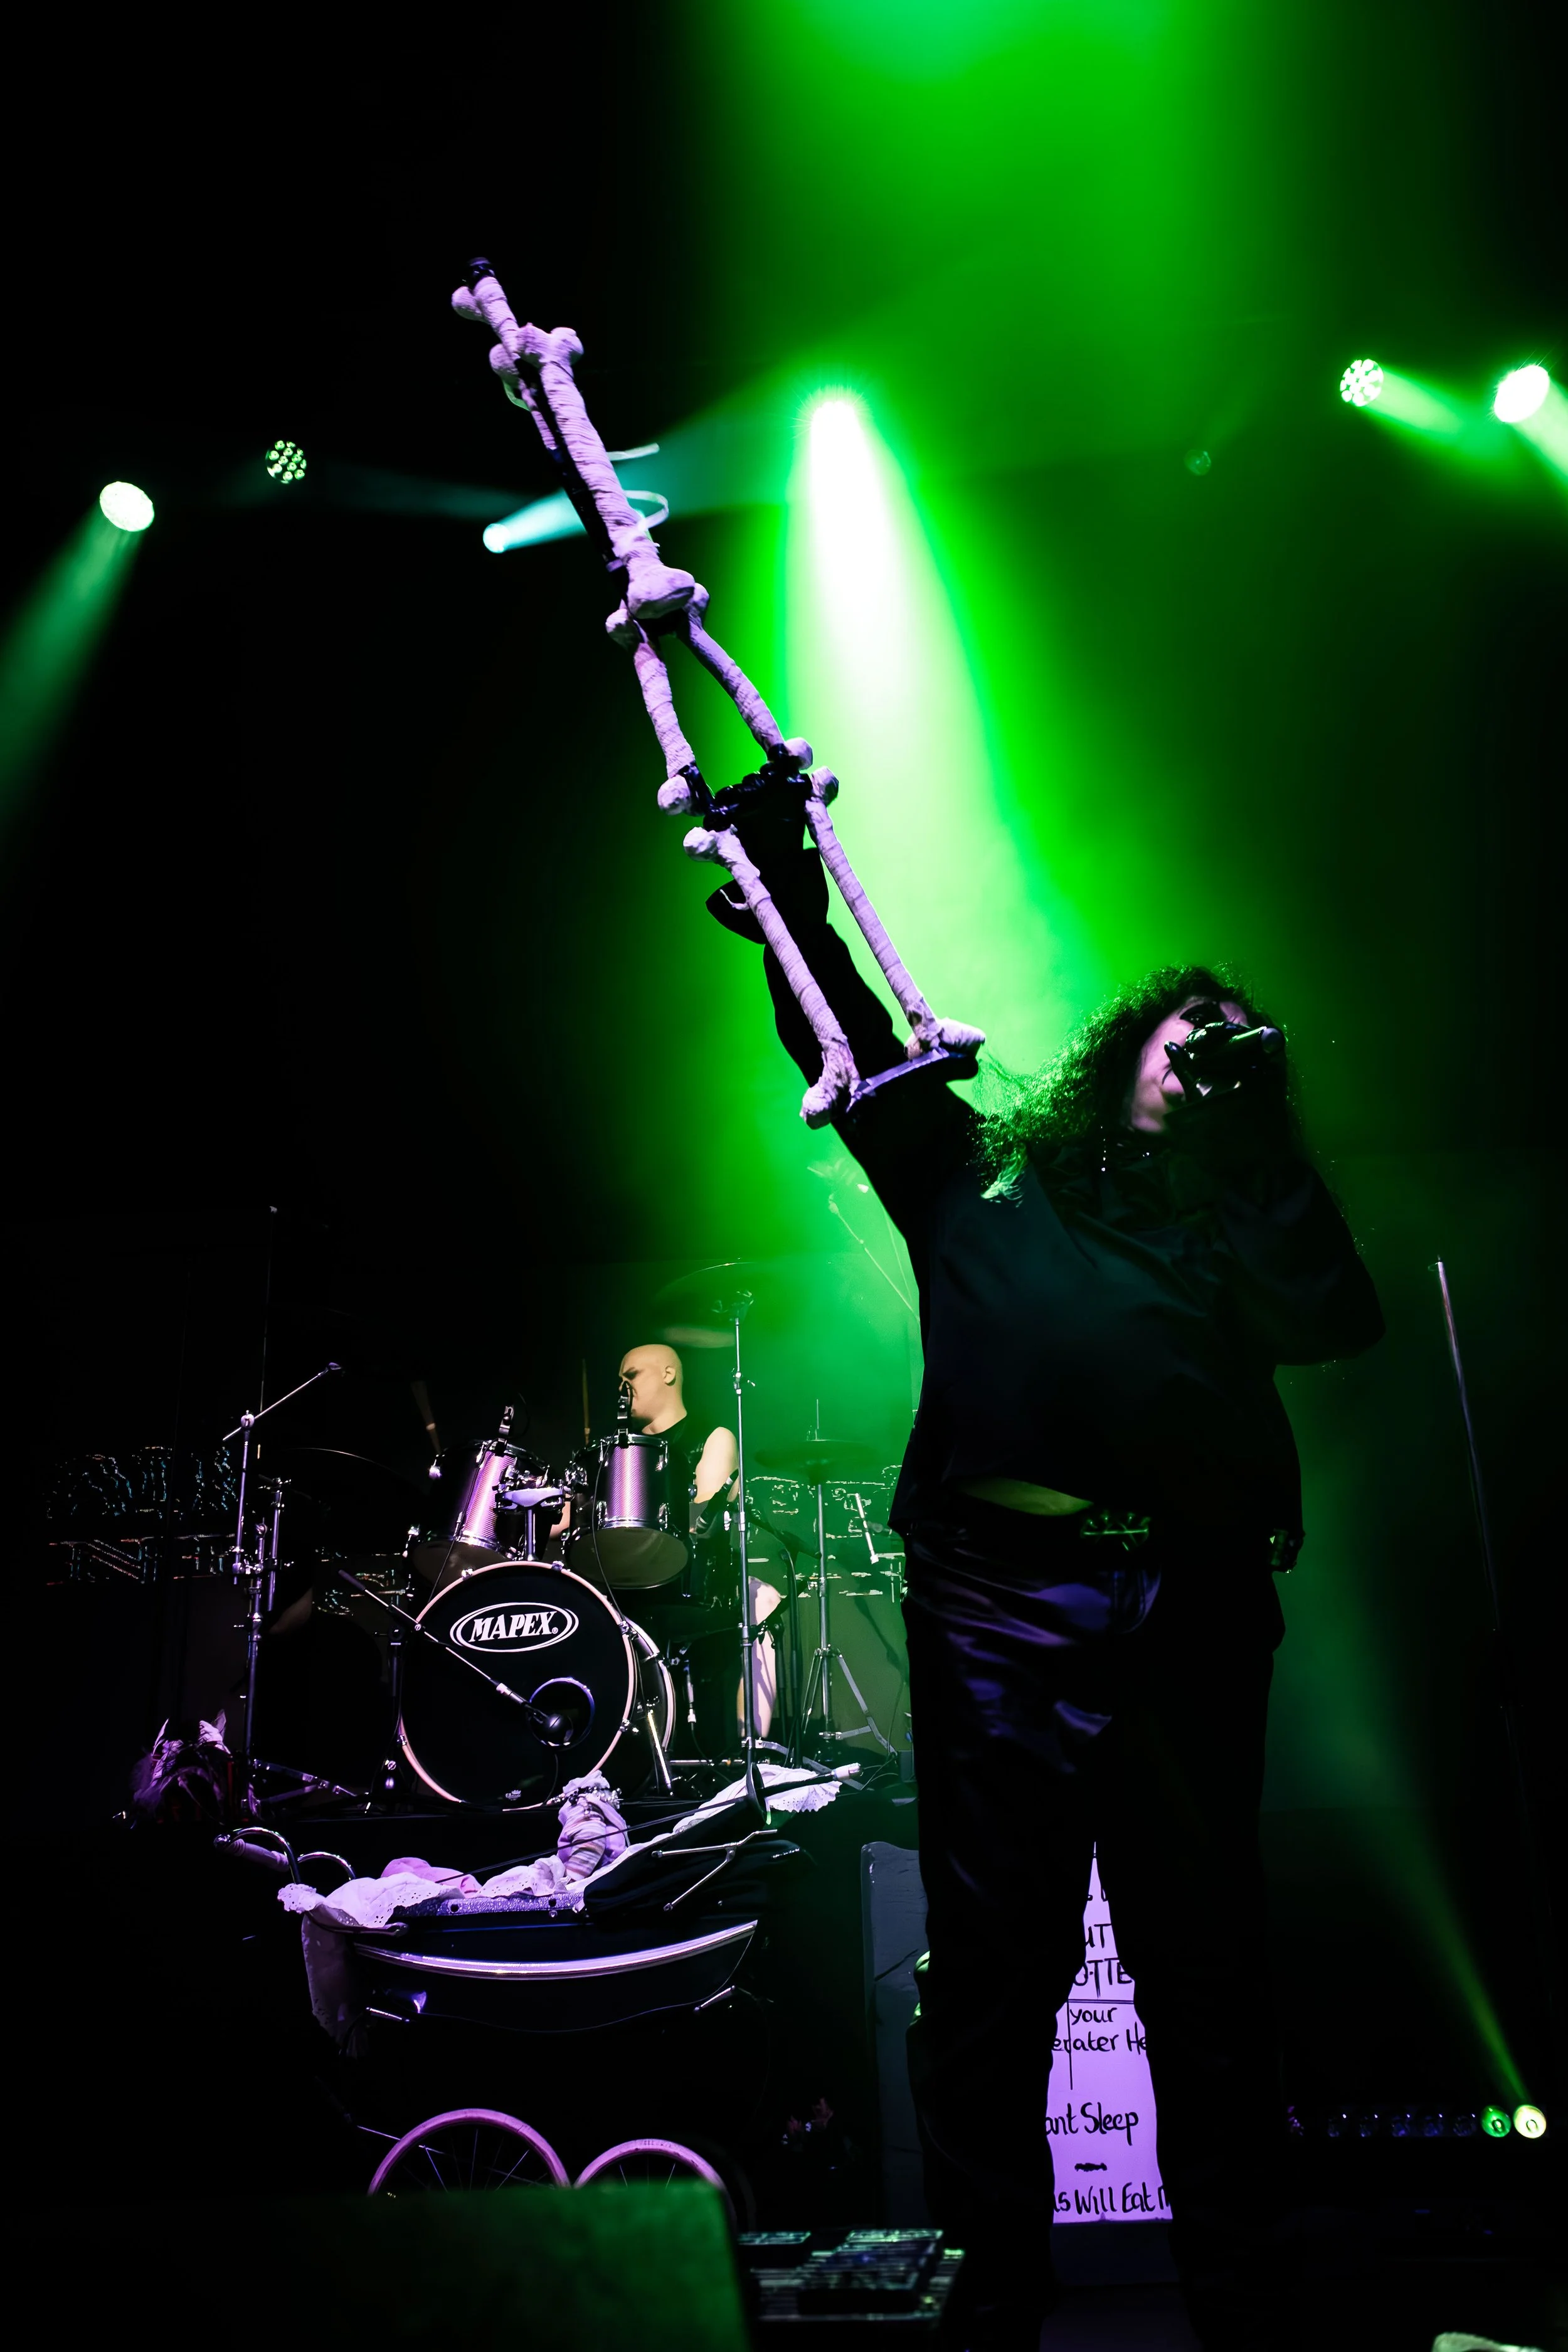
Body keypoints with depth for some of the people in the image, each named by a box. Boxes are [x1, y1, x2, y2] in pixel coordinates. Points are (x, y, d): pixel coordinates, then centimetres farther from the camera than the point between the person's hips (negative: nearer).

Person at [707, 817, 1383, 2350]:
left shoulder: (1235, 1230, 22)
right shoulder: (983, 1176, 18)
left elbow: (1342, 1318, 5)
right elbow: (858, 1049, 16)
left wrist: (1257, 1127, 7)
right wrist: (790, 896, 7)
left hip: (1188, 1616, 2)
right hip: (1001, 1601, -1)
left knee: (1205, 1969, 7)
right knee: (996, 1961, 2)